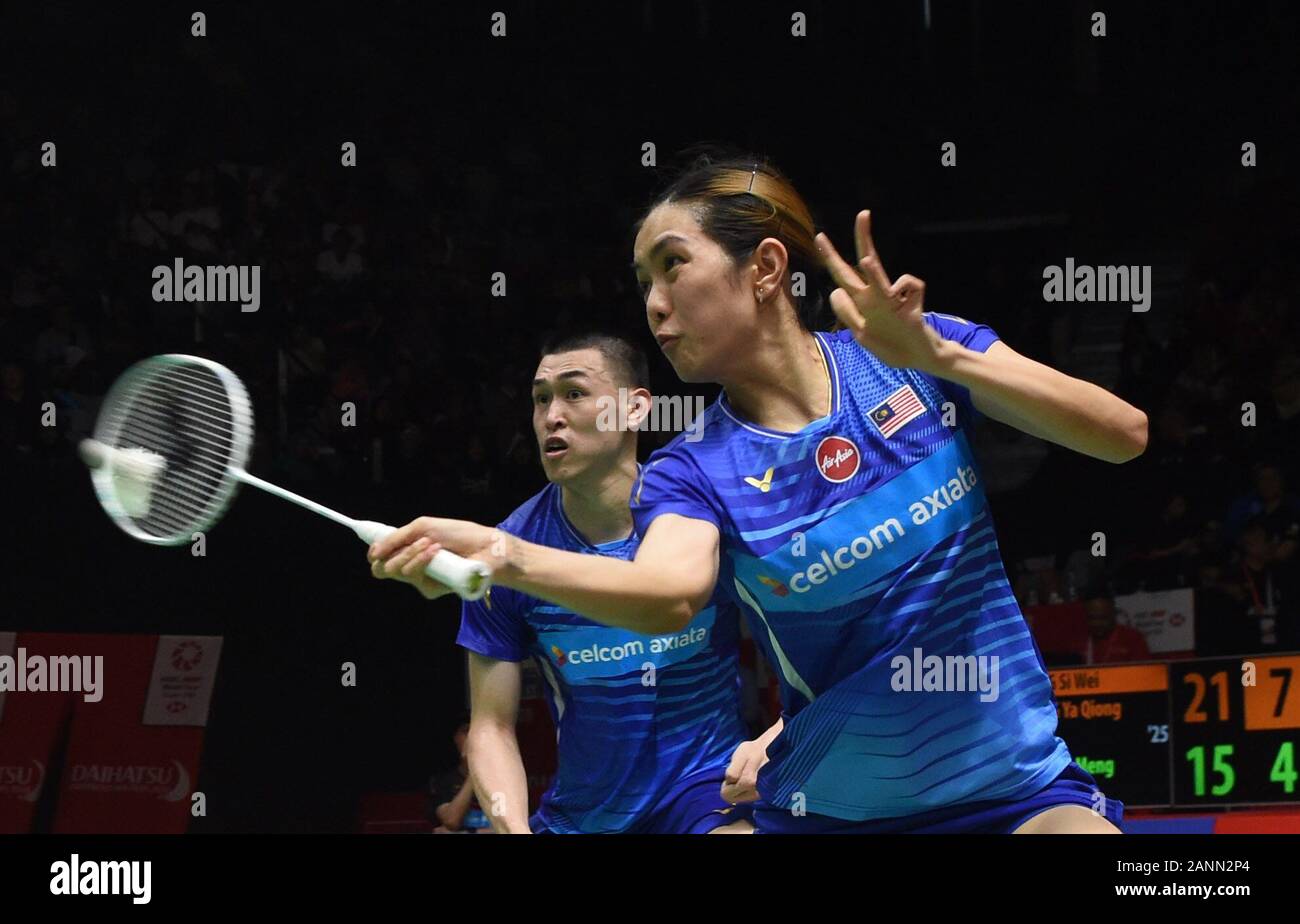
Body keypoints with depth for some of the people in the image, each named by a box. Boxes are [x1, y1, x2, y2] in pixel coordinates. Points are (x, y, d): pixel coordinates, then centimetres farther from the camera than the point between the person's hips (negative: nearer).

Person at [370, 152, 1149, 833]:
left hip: (1020, 787, -1)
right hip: (831, 812, 1)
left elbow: (1124, 434, -14)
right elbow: (668, 592, -28)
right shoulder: (695, 473, -5)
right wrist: (504, 555, -45)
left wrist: (938, 357, -26)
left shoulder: (918, 359, -4)